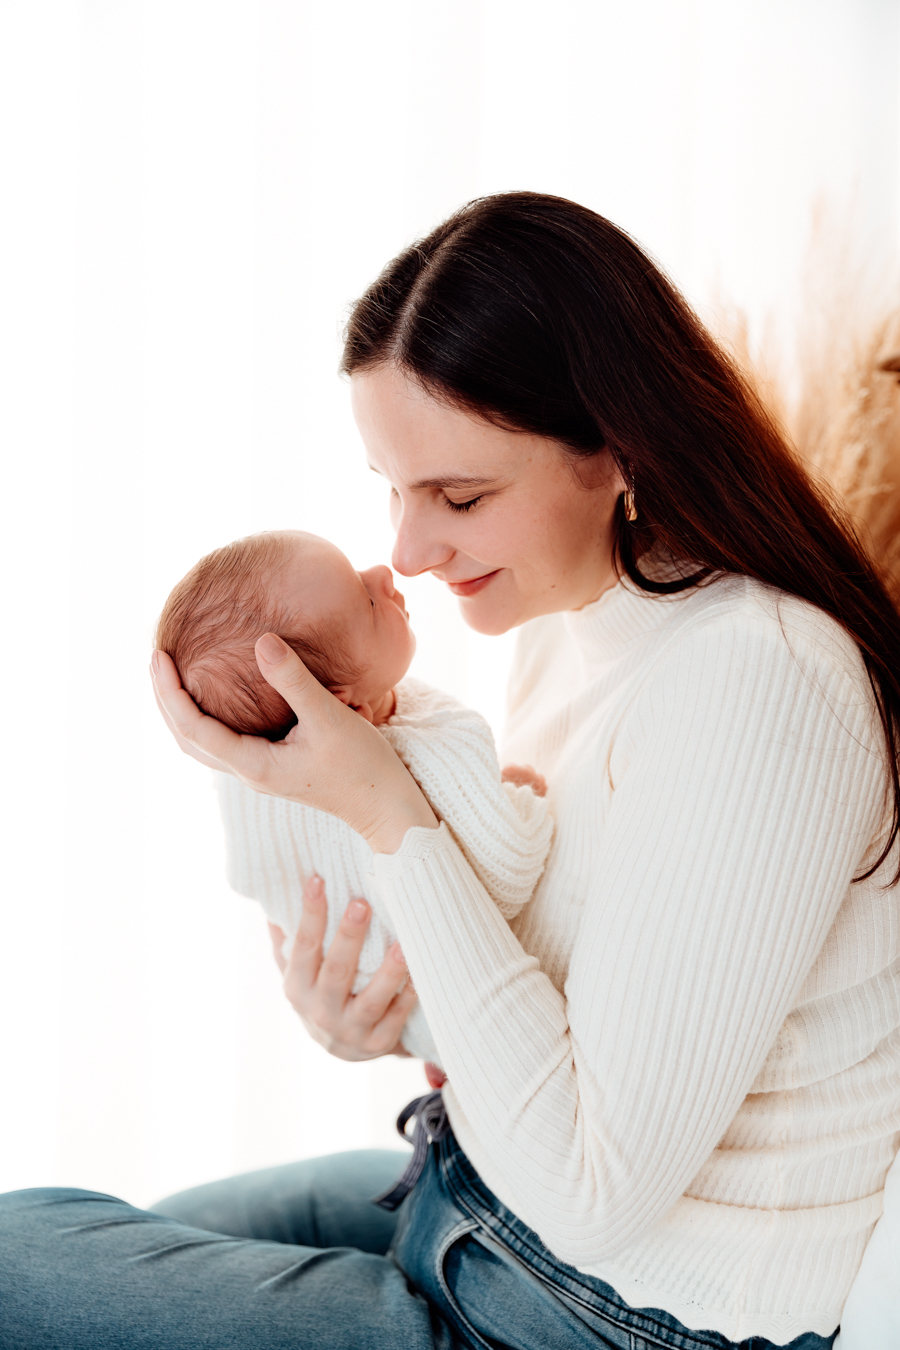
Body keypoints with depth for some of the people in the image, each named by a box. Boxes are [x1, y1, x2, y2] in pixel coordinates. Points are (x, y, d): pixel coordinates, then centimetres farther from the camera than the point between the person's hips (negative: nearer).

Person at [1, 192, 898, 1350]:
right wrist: (378, 1015, -10)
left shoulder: (751, 689, -28)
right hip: (484, 1189, 8)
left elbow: (596, 1188, -27)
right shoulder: (569, 617, 1)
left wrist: (387, 813, -27)